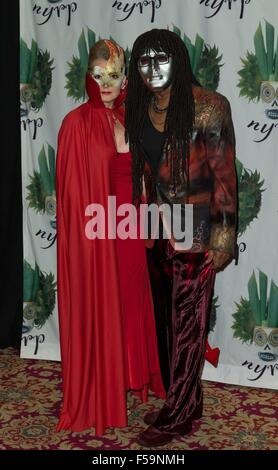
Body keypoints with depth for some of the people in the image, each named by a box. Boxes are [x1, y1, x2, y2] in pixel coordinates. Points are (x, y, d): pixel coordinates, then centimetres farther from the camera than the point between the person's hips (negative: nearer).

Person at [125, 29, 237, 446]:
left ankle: (176, 416, 18)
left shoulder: (208, 106, -11)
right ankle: (187, 402, 31)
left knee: (187, 322, 3)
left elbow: (224, 174, -11)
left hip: (195, 229, -6)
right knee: (166, 318, 14)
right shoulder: (140, 109, 7)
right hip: (158, 229, 7)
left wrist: (224, 235, -13)